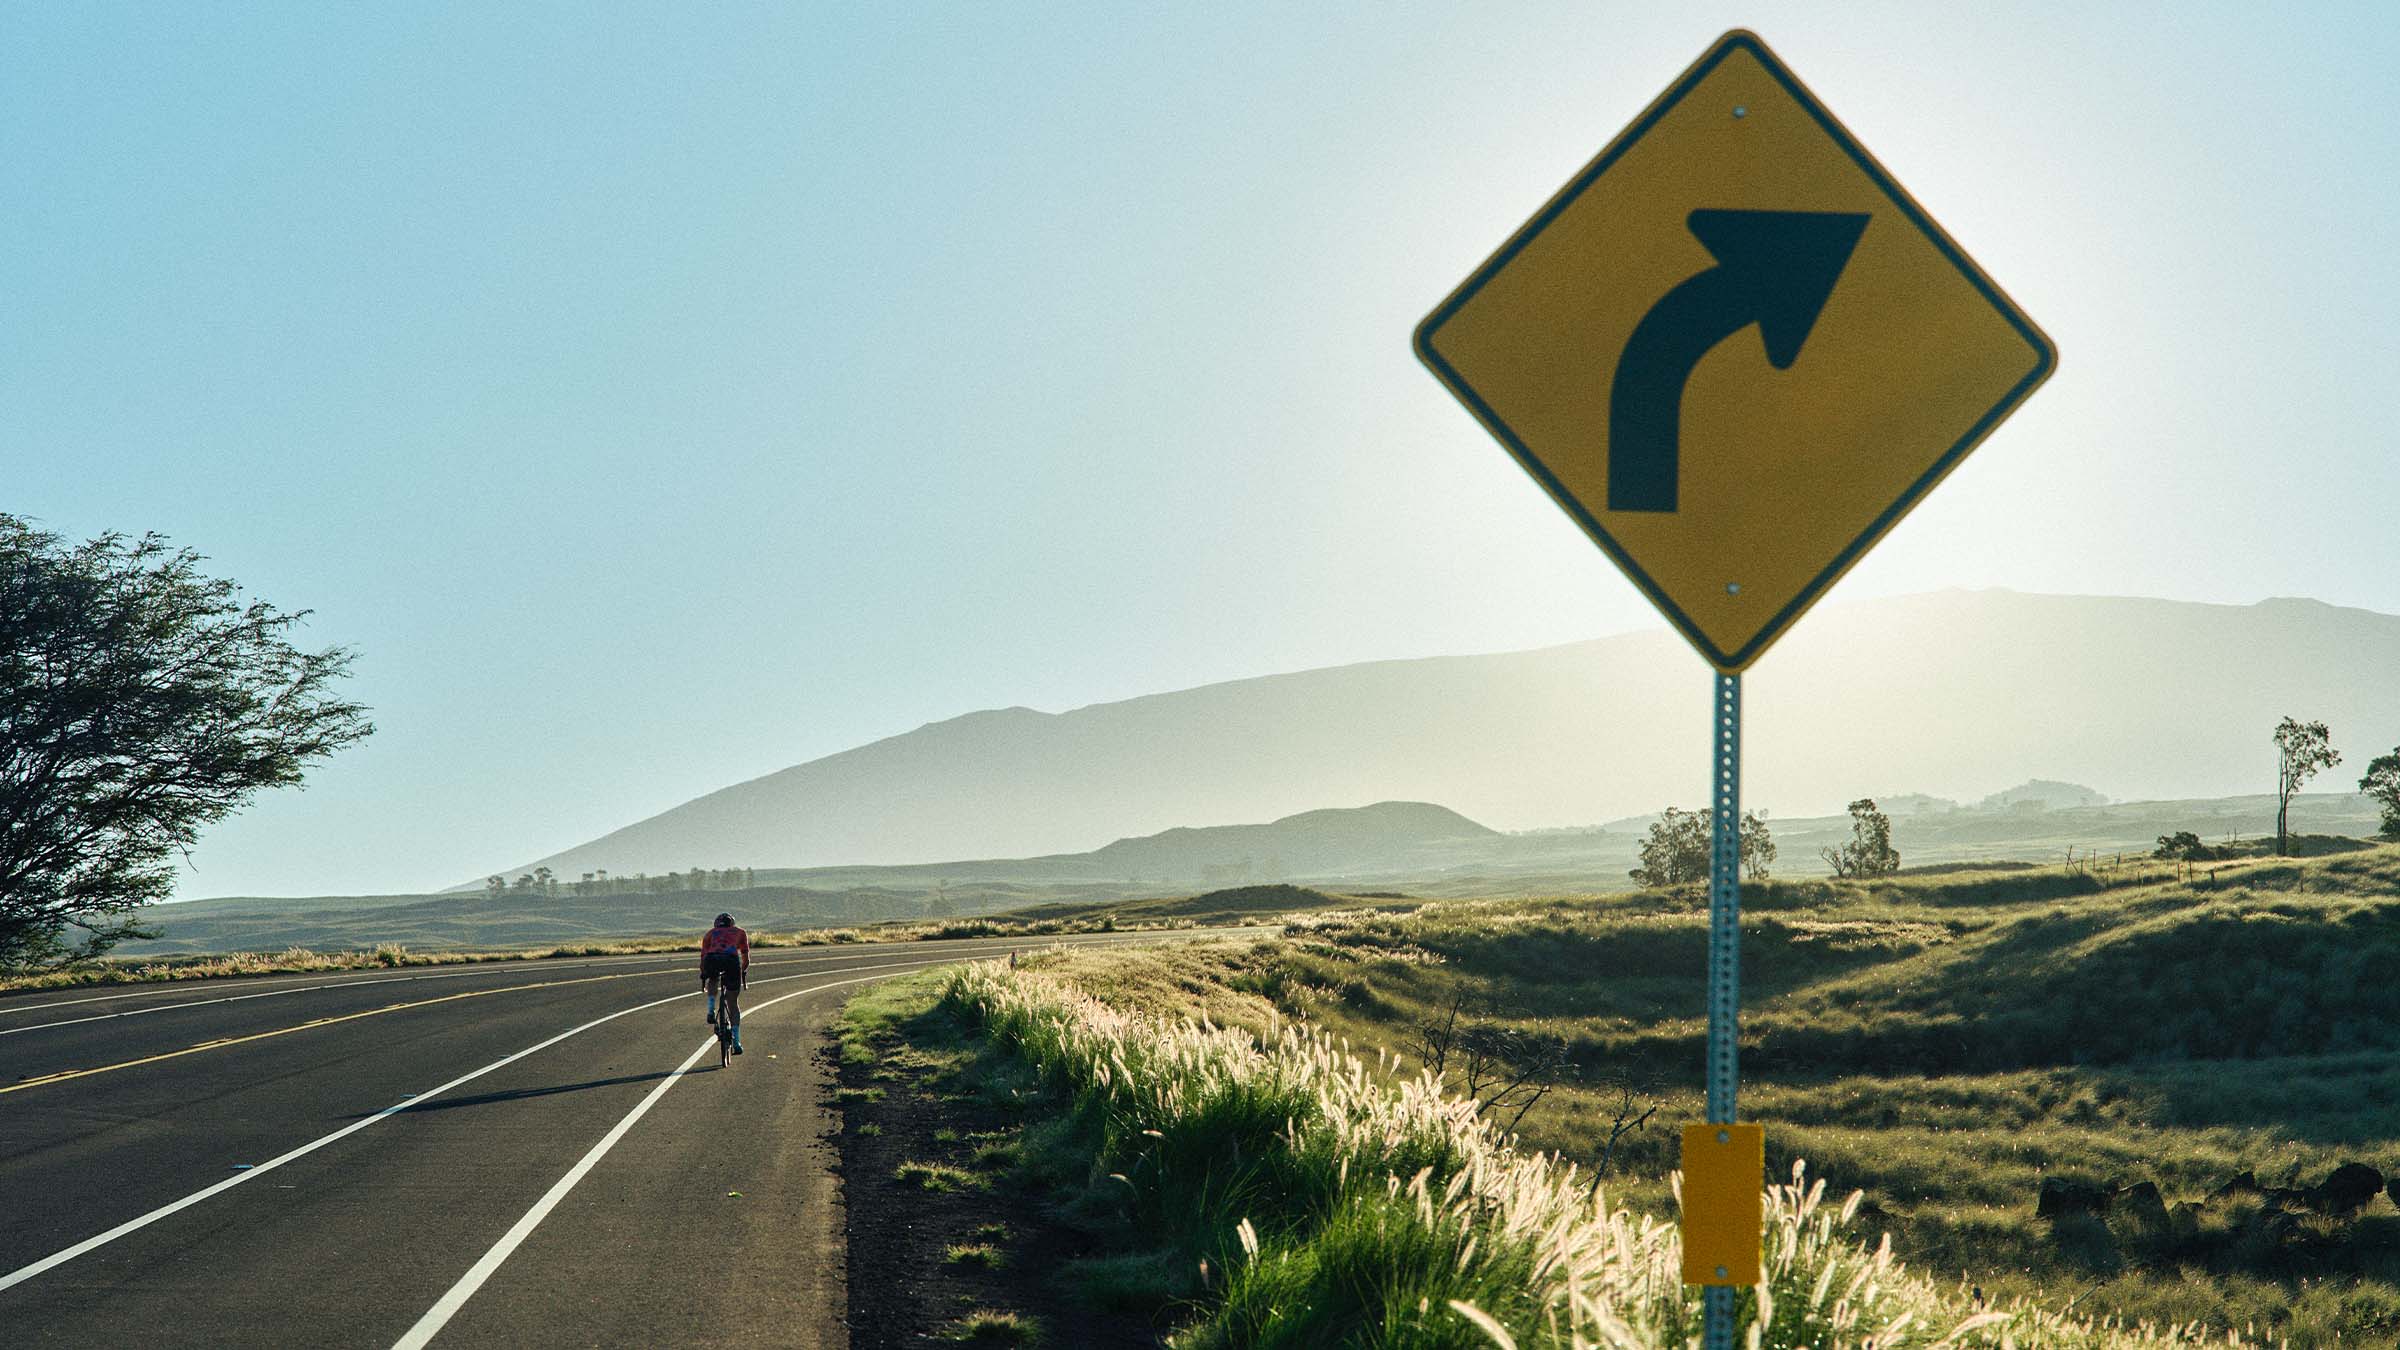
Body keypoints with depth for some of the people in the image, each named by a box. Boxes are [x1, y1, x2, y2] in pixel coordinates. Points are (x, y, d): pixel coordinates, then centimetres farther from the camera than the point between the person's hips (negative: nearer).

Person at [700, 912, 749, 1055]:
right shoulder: (740, 933, 33)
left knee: (713, 981, 38)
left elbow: (703, 957, 34)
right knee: (733, 1003, 13)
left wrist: (703, 976, 47)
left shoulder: (711, 933, 33)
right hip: (732, 960, 0)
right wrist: (743, 972, 53)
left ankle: (711, 1010, 17)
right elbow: (746, 959, 35)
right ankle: (736, 1042, 7)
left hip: (712, 959, 0)